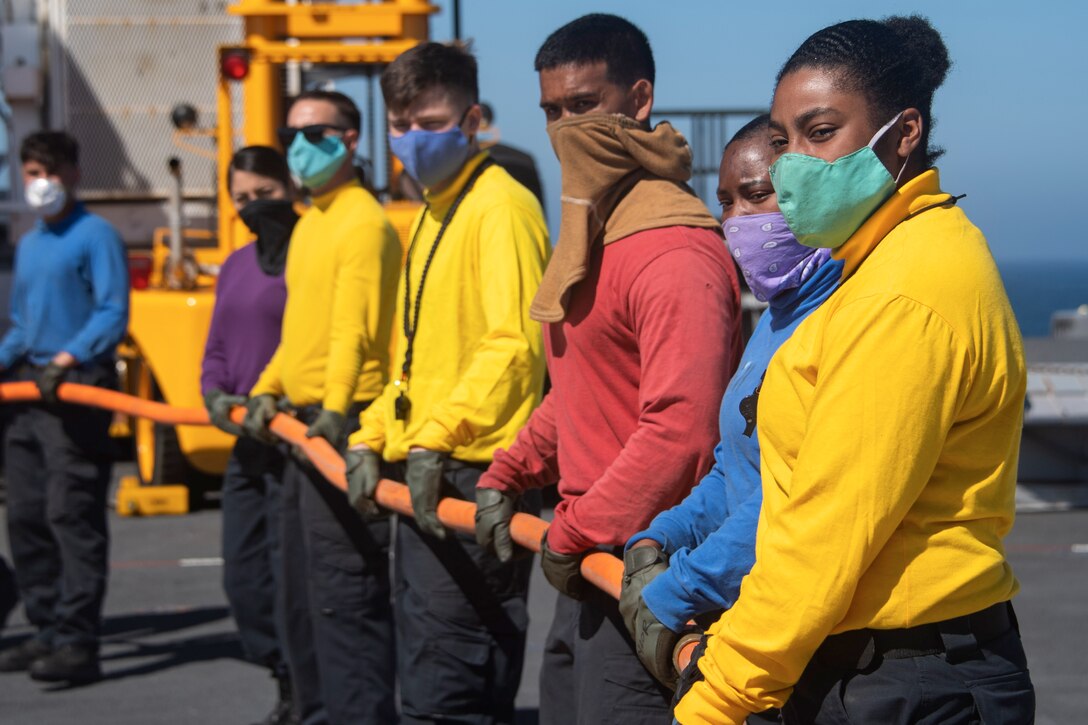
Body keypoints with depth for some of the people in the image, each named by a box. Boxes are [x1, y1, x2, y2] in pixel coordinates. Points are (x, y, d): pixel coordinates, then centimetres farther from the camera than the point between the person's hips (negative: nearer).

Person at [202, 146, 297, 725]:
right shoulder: (236, 266, 17)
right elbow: (218, 350, 21)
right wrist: (215, 394, 1)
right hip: (248, 440, 9)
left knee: (290, 572, -7)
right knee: (243, 575, 11)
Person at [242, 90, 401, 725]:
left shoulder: (363, 222, -11)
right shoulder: (310, 224, 18)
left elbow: (354, 332, -22)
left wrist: (336, 412, -31)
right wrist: (268, 390, 12)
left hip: (344, 426, -10)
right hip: (301, 424, 10)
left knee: (345, 594, -11)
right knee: (303, 593, 17)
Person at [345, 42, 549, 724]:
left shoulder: (500, 205, -9)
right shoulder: (433, 212, 20)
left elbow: (514, 343, -20)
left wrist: (436, 437, -25)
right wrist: (374, 437, 14)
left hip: (471, 473, -10)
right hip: (424, 478, 10)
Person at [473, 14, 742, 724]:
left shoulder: (674, 253, -19)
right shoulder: (590, 233, 15)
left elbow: (680, 431, -26)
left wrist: (577, 532, -19)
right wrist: (506, 477, 15)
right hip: (584, 562, 10)